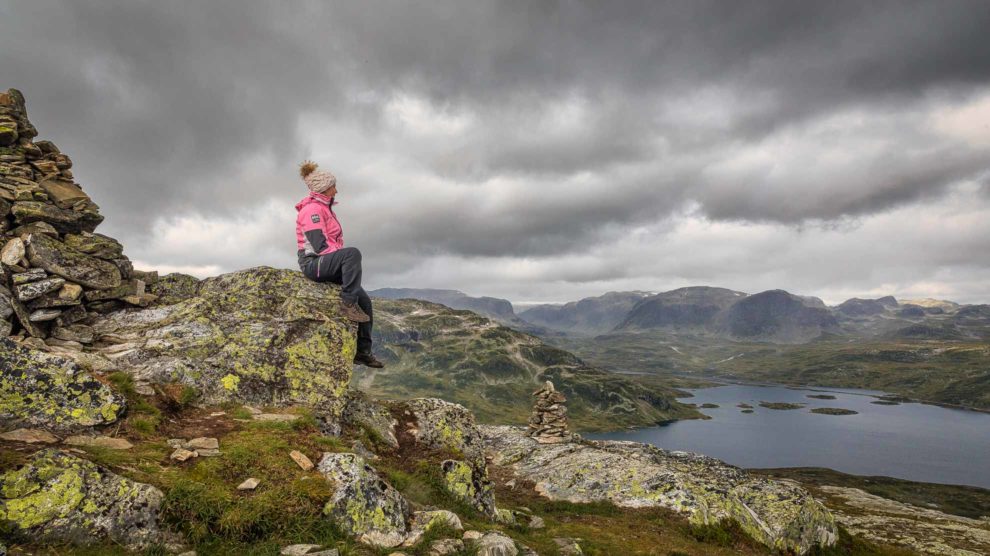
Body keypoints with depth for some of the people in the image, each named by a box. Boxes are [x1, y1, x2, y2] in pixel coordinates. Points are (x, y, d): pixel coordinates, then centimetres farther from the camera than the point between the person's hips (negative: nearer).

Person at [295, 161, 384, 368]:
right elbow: (319, 245, -20)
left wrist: (348, 265, 10)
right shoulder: (312, 209, -10)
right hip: (313, 263, -10)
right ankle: (348, 302, -29)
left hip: (327, 265, 10)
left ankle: (362, 351, 3)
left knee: (364, 300, 0)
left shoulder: (324, 209, 20)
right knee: (353, 253, -35)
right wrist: (347, 260, -15)